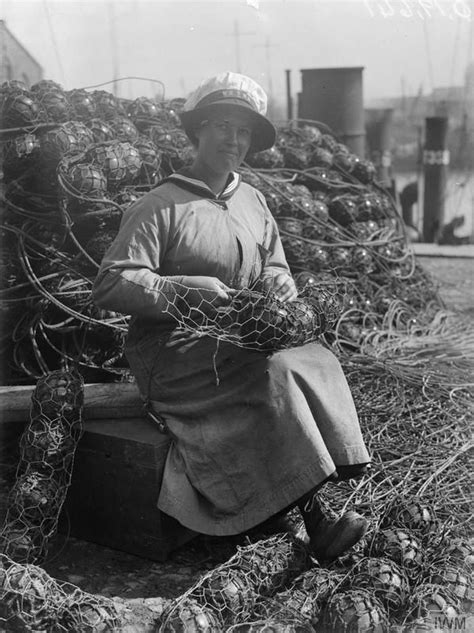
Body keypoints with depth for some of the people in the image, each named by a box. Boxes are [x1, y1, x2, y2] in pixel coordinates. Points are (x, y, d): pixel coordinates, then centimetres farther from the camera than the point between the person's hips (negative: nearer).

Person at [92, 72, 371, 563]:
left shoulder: (252, 201, 16)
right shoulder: (160, 206, -7)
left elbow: (274, 266, 23)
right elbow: (109, 286, -14)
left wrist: (276, 281, -2)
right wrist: (185, 290, -26)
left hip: (241, 345, 6)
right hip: (175, 354, -6)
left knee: (315, 357, -21)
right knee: (276, 373, -30)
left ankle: (323, 498, -24)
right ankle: (315, 522, -26)